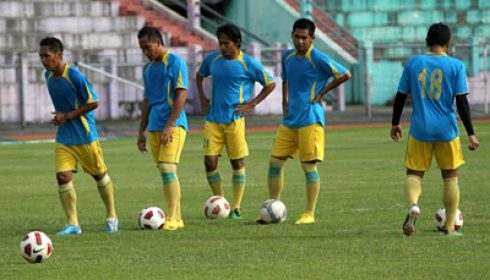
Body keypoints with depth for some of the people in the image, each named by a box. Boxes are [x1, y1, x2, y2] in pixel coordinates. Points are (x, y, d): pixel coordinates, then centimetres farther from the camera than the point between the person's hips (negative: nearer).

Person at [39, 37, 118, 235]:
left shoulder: (75, 77, -19)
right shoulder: (48, 76, 3)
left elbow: (94, 103, -15)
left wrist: (67, 116, -17)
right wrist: (59, 116, 9)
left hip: (85, 137, -5)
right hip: (63, 139, 6)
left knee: (99, 174, 9)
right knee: (63, 177, -9)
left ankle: (111, 217, 27)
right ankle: (72, 224, -4)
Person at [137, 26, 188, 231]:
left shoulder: (175, 63, -7)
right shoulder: (148, 68, 17)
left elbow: (181, 95, -13)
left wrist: (169, 125, -19)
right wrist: (141, 132, 19)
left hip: (173, 126, -8)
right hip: (154, 127, 8)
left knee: (167, 169, -17)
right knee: (165, 173, 7)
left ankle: (172, 219, -18)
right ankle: (176, 218, 12)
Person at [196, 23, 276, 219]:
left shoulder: (248, 64, -5)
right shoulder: (212, 59, 5)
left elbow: (270, 84, 4)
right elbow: (200, 76, 26)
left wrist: (252, 104, -2)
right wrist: (202, 99, 13)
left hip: (235, 120, -3)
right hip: (213, 120, 3)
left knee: (237, 162, 0)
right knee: (210, 161, -5)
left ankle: (236, 208, 7)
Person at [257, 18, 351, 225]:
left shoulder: (318, 59, -11)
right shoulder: (288, 57, 10)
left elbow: (345, 75, -11)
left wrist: (322, 92, -8)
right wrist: (285, 103, 15)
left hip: (310, 119, -7)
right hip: (290, 120, 7)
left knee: (309, 165, -5)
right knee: (275, 161, 5)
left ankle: (309, 214, 3)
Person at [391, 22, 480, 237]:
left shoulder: (413, 63, 2)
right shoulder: (456, 66, -4)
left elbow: (401, 96, 6)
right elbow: (462, 102, -7)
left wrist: (395, 123, 20)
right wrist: (471, 134, -4)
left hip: (420, 129, 1)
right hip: (447, 130, -1)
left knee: (414, 174, 8)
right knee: (450, 177, 12)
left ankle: (413, 205, -24)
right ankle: (450, 227, 12)